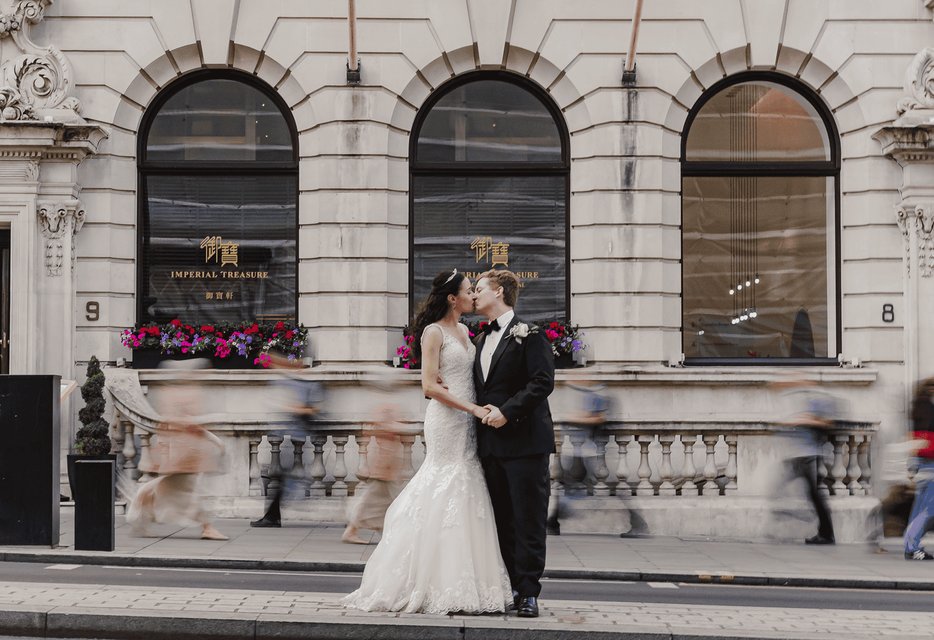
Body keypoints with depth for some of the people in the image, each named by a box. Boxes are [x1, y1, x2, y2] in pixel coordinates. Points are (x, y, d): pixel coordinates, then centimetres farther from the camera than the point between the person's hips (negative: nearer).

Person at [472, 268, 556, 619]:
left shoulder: (529, 334, -5)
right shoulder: (483, 340, 20)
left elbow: (543, 382, -15)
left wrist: (507, 411, -19)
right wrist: (482, 414, 5)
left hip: (524, 440, -8)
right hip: (491, 442, 8)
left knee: (528, 520, -4)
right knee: (502, 520, 10)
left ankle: (528, 592, -1)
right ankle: (510, 586, 16)